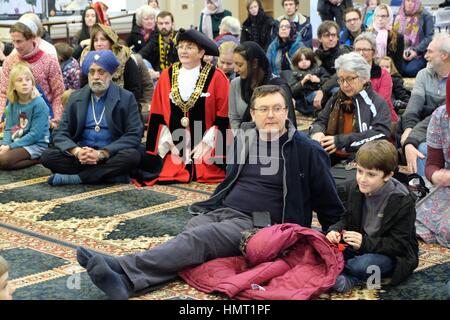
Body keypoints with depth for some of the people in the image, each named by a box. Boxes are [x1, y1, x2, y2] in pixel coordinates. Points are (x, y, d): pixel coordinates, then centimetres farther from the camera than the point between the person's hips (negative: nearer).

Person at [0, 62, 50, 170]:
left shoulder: (39, 104, -14)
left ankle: (37, 160, -7)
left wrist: (10, 147, -18)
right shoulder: (12, 104, 6)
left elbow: (35, 135, -18)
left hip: (36, 144, -7)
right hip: (15, 142, 7)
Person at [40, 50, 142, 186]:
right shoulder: (75, 98, 9)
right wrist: (77, 151, -19)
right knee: (47, 156, -21)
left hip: (111, 156, -2)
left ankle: (75, 178, -25)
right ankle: (110, 175, -24)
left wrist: (102, 153, -20)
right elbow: (60, 133, 4)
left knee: (132, 156, -33)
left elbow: (134, 135, -7)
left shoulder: (127, 98, 1)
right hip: (81, 155, 3)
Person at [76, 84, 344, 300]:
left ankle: (122, 269, -47)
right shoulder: (244, 139, 15)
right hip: (220, 212, 6)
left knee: (196, 240, -30)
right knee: (186, 242, -25)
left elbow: (329, 203, 4)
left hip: (257, 224, -6)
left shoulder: (307, 150, -2)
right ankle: (125, 281, -50)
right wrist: (210, 208, 24)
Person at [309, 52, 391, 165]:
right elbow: (320, 121, 20)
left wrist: (342, 141, -21)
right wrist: (317, 132, -7)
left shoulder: (378, 103, -1)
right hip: (333, 159, 5)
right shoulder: (336, 100, 16)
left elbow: (381, 134, -14)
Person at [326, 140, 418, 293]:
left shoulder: (402, 201, -21)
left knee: (364, 264, -35)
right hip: (361, 245, 7)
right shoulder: (357, 189, -2)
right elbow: (347, 219, 11)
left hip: (394, 256, -6)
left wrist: (365, 243, -32)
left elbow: (399, 245, -21)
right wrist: (335, 231, -12)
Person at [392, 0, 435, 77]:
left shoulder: (425, 16, 1)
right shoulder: (399, 16, 17)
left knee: (410, 70, -30)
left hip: (419, 55, -3)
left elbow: (429, 37, -5)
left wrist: (417, 51, -16)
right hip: (401, 54, 3)